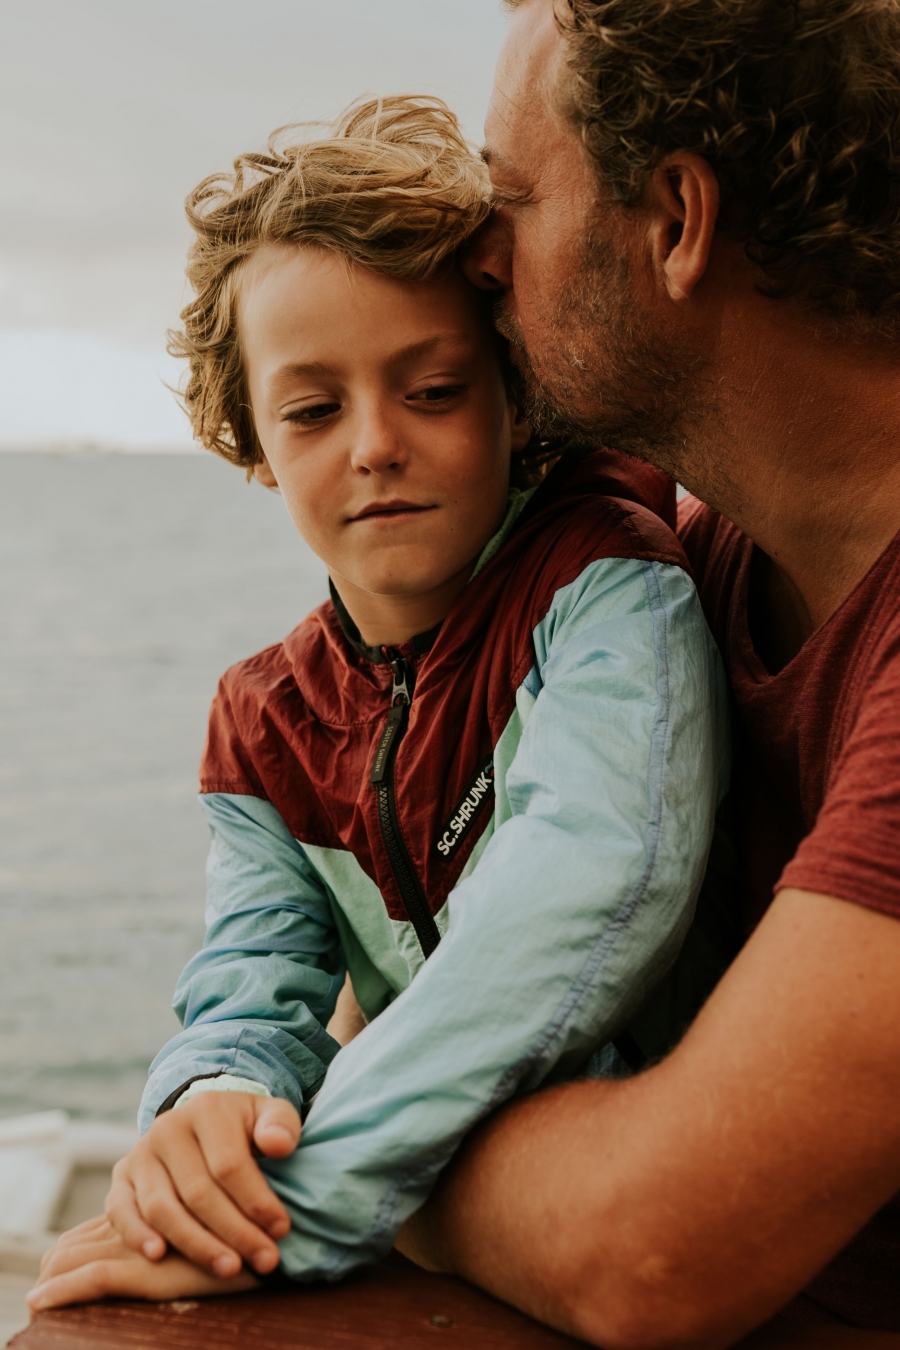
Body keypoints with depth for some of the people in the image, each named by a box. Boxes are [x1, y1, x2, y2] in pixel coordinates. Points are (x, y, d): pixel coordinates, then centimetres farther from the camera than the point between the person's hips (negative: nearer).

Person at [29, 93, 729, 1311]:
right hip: (435, 1226, 4)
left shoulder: (603, 580, -12)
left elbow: (597, 872, -29)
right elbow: (257, 977, -2)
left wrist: (306, 1205, -31)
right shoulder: (264, 728, 6)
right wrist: (212, 1105, -27)